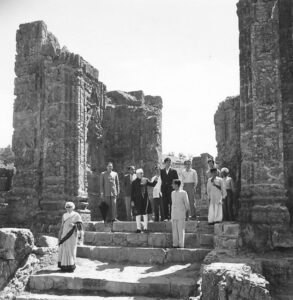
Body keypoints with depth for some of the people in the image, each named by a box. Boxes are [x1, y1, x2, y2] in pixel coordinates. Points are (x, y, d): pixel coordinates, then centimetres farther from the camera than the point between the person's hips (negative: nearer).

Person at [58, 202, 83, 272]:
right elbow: (62, 226, 13)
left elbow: (80, 225, -6)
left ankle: (71, 266, 1)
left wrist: (74, 225, -23)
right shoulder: (64, 216, 11)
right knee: (63, 249, 2)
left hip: (72, 235, -5)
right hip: (65, 235, 5)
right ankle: (64, 266, 11)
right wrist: (59, 236, 10)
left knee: (71, 250, -6)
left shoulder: (76, 215, -5)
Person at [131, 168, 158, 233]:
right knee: (138, 214, 2)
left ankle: (145, 228, 10)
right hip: (137, 200, -2)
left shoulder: (145, 180, 6)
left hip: (145, 199, 2)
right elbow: (132, 192, 0)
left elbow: (152, 184, 5)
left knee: (145, 213, 4)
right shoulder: (134, 182, -1)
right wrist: (132, 201, -4)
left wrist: (155, 181, -14)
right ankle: (138, 228, 11)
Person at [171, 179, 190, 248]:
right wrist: (172, 213, 15)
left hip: (181, 214, -5)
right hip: (174, 214, 5)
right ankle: (175, 244, 13)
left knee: (181, 229, -3)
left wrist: (187, 210, 4)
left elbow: (187, 203, 0)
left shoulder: (183, 193, -7)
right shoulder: (172, 193, 11)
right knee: (174, 230, 6)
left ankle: (181, 244, 3)